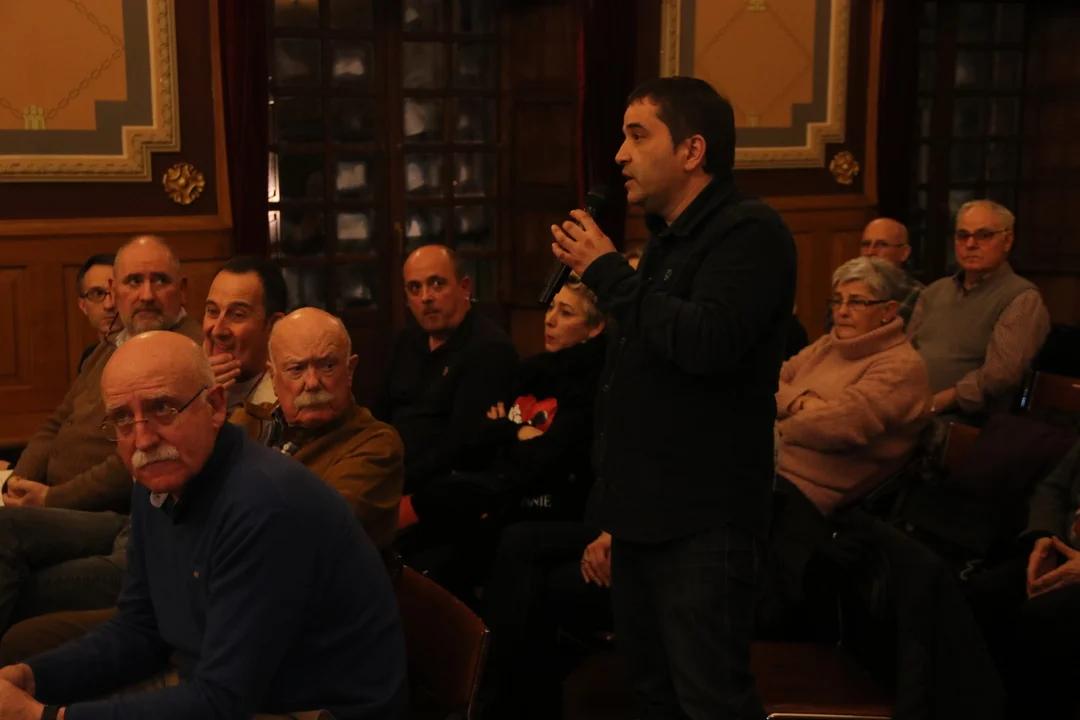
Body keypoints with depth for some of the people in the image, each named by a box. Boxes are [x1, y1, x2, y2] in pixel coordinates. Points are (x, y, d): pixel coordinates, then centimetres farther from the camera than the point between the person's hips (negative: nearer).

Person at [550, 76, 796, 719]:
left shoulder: (749, 231, -13)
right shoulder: (670, 237, 16)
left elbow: (708, 342, -29)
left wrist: (609, 272, -17)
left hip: (700, 521, -9)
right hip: (646, 510, 9)